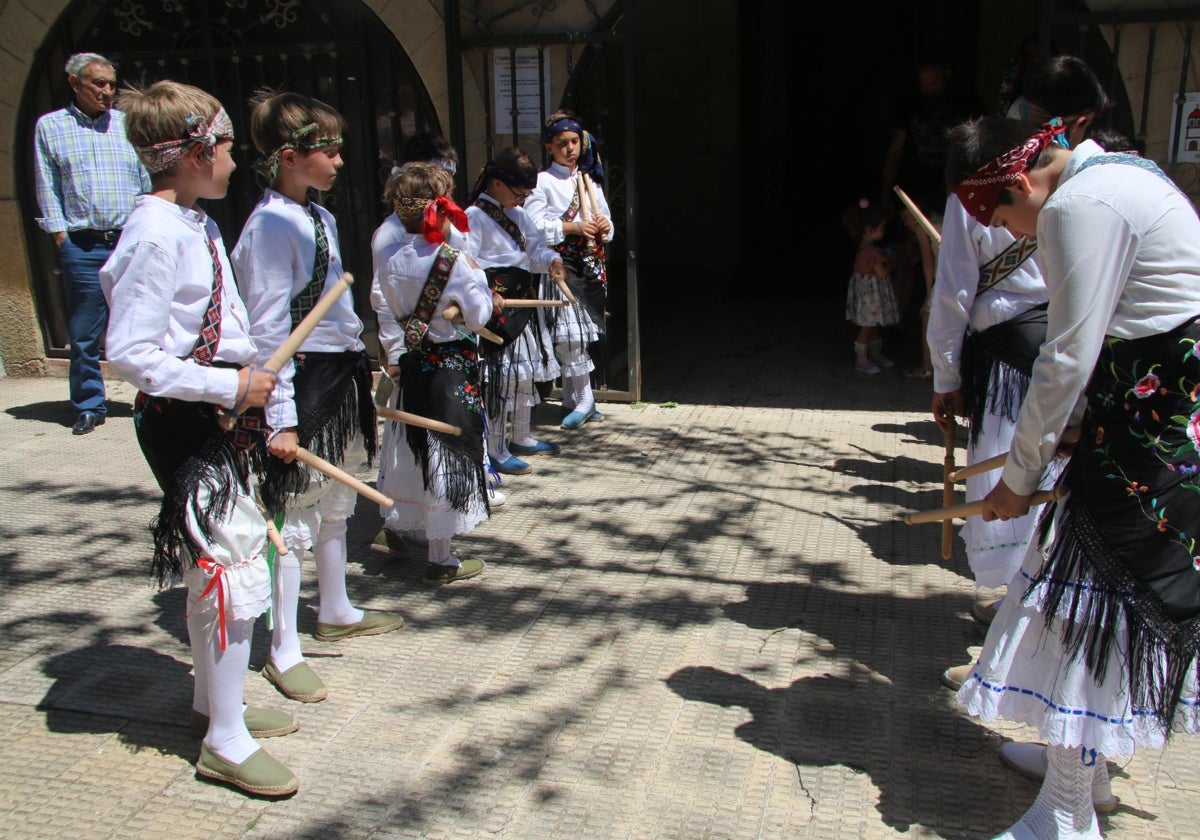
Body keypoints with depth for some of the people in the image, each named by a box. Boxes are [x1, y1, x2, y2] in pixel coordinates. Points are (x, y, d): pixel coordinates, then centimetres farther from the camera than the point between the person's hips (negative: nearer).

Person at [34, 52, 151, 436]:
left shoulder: (127, 124, 12)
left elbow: (148, 181, 13)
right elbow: (48, 189, 7)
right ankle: (89, 407, 14)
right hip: (82, 246, 0)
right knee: (84, 334, 3)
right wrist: (61, 236, -1)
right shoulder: (50, 126, 9)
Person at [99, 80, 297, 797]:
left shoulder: (197, 223, 10)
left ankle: (213, 698, 38)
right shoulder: (157, 233, -19)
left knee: (212, 562, 20)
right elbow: (129, 353, -23)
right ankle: (226, 742, 10)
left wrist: (248, 384, 10)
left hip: (221, 415, 10)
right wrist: (231, 387, -21)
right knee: (234, 566, -5)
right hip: (184, 422, -10)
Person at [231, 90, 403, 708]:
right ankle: (283, 652, 12)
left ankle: (336, 612, 40)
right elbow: (268, 331, -20)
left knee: (336, 504, 21)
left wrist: (361, 374, 19)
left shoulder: (320, 217, 10)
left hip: (340, 376, 10)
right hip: (303, 379, -9)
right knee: (295, 517, -1)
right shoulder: (271, 226, -17)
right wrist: (280, 418, -21)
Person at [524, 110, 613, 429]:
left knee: (577, 335, 9)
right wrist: (572, 227, -19)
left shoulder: (590, 180, 16)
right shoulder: (543, 181, -2)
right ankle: (584, 399, 2)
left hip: (591, 263, 5)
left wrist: (605, 226, -3)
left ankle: (572, 400, 18)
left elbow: (606, 221, 20)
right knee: (568, 333, -9)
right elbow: (533, 226, -12)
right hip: (560, 265, -5)